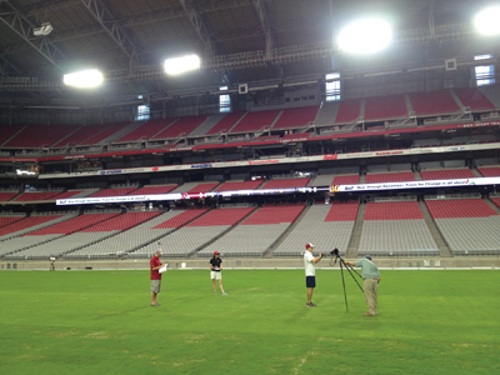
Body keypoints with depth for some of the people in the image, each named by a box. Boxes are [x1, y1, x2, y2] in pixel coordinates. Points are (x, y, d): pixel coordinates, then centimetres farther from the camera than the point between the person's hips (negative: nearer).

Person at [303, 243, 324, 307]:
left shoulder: (310, 254, 18)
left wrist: (320, 257, 4)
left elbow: (316, 262, 17)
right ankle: (308, 302, -4)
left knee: (312, 288, 10)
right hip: (309, 274, -10)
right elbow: (314, 260, -27)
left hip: (312, 274, 10)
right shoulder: (307, 255, -14)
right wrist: (319, 256, -15)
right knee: (310, 288, -8)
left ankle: (310, 302, 15)